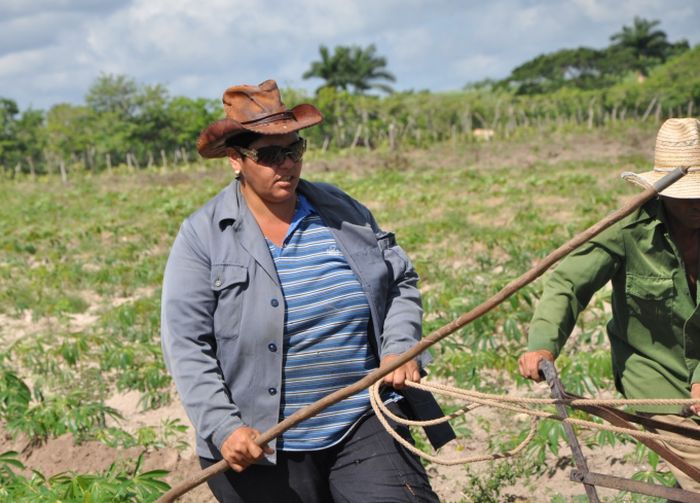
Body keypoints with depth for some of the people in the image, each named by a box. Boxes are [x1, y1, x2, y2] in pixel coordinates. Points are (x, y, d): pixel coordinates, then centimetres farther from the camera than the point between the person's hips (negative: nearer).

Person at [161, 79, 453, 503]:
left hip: (364, 425, 2)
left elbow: (401, 282, 15)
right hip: (264, 449, -2)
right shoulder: (203, 237, -5)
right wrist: (224, 428, -18)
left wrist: (399, 347, -3)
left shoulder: (341, 210, 7)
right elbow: (187, 345, -9)